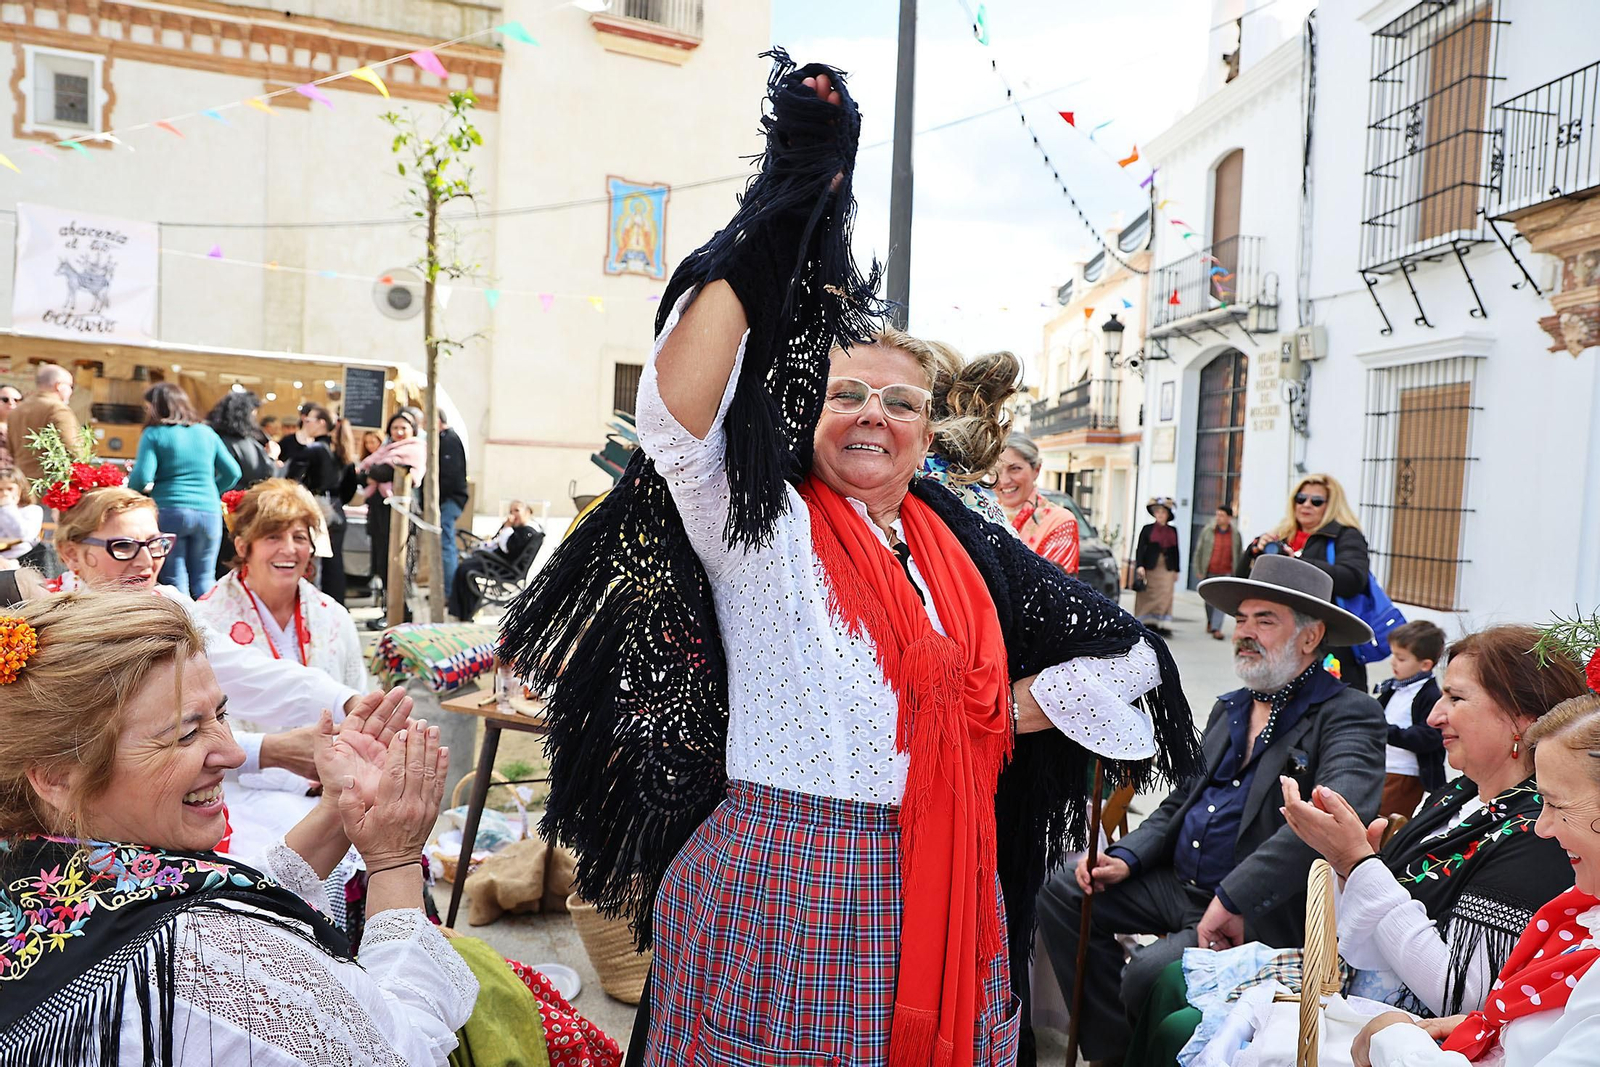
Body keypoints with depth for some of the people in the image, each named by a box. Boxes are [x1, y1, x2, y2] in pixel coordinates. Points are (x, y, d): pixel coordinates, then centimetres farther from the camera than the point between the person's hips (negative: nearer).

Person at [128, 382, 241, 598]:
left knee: (174, 580, 2)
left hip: (168, 511, -3)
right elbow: (233, 472, 9)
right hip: (209, 512, 3)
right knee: (204, 580, 8)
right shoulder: (206, 432, 12)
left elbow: (142, 477, -8)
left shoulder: (154, 434, 0)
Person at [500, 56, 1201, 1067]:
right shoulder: (764, 533, -6)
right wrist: (776, 219, -26)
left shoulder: (965, 547, 5)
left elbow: (1126, 654, 8)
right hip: (780, 895, -4)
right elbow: (677, 417, -25)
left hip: (944, 895, 4)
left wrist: (993, 720, -3)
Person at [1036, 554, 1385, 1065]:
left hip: (1261, 913, -8)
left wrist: (1233, 899, -33)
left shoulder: (1351, 716, -11)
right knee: (1061, 892, -4)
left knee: (1148, 974, -28)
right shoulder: (1228, 708, 14)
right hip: (1178, 883, 8)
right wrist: (1127, 857, -1)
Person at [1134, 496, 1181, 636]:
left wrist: (1176, 570, 11)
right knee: (1148, 597, 2)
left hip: (1167, 569, 2)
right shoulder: (1147, 529, 2)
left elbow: (1175, 551, 13)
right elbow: (1140, 549, -2)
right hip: (1150, 568, -2)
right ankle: (1148, 624, 12)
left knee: (1165, 597, -5)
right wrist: (1139, 565, -13)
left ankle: (1164, 626, -4)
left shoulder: (1173, 530, 10)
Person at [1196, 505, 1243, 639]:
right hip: (1210, 571, 1)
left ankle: (1216, 628, -9)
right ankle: (1210, 621, 37)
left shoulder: (1235, 534, 1)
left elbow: (1240, 553, 9)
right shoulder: (1207, 531, -1)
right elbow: (1199, 550, 3)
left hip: (1226, 573, -1)